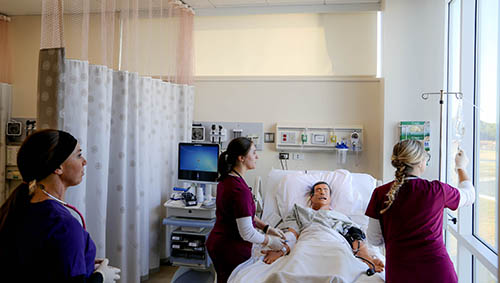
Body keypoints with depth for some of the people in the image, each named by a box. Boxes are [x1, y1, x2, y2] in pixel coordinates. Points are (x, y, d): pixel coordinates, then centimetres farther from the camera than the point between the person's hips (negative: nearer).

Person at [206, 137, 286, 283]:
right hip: (232, 250, -9)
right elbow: (247, 233, -25)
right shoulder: (240, 189, -29)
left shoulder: (226, 178, 2)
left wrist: (267, 228, 7)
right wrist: (269, 241, -9)